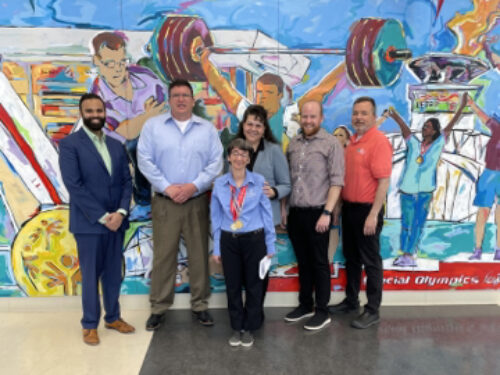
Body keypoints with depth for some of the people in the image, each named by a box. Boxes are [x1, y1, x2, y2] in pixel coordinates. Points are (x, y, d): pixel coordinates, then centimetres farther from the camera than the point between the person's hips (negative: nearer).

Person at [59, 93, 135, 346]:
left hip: (116, 221, 5)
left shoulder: (116, 146, 11)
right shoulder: (69, 144, -5)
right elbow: (74, 186, -13)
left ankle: (113, 317, 29)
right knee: (91, 276, 6)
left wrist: (120, 212, -9)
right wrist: (102, 216, -16)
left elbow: (127, 181, 7)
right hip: (88, 222, -4)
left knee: (113, 273, 13)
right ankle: (90, 325, 21)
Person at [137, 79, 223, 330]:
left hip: (198, 202, 1)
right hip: (164, 202, -1)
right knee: (163, 256, 3)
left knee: (199, 255, 7)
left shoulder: (207, 129, 7)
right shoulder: (153, 126, 4)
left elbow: (216, 163, 0)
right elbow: (145, 161, -3)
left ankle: (200, 305, 21)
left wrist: (193, 186, -12)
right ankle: (158, 308, 17)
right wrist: (167, 187, -12)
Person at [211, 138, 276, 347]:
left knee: (253, 285, 9)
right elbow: (216, 218, 6)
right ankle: (236, 327, 28)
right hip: (229, 240, 2)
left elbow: (267, 214, 0)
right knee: (232, 286, 11)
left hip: (254, 239, -1)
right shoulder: (219, 184, 0)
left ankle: (249, 328, 26)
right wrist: (216, 248, 7)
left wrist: (270, 245, 1)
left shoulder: (258, 182, -5)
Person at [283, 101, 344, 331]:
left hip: (316, 213, -5)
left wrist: (326, 213, -16)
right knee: (303, 262, 15)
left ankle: (322, 312, 17)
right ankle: (305, 305, 29)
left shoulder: (331, 143, -5)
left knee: (319, 263, 5)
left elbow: (336, 181, -10)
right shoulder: (293, 144, 11)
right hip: (295, 212, 5)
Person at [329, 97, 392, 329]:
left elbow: (384, 181, -19)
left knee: (370, 261, 4)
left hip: (367, 210, -8)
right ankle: (351, 301, 33)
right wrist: (340, 205, 12)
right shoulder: (352, 141, 10)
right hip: (349, 207, 8)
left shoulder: (379, 142, -14)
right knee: (351, 257, 18)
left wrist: (373, 215, -22)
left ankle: (372, 311, 16)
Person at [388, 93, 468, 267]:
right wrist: (395, 116, -23)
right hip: (407, 190, 1)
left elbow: (450, 126, -2)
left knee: (418, 225, 6)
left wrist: (461, 107, -7)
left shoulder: (438, 145, 3)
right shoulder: (414, 144, 4)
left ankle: (410, 255, 13)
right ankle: (405, 255, 16)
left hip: (425, 192, -1)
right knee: (406, 224, 8)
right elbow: (405, 128, -9)